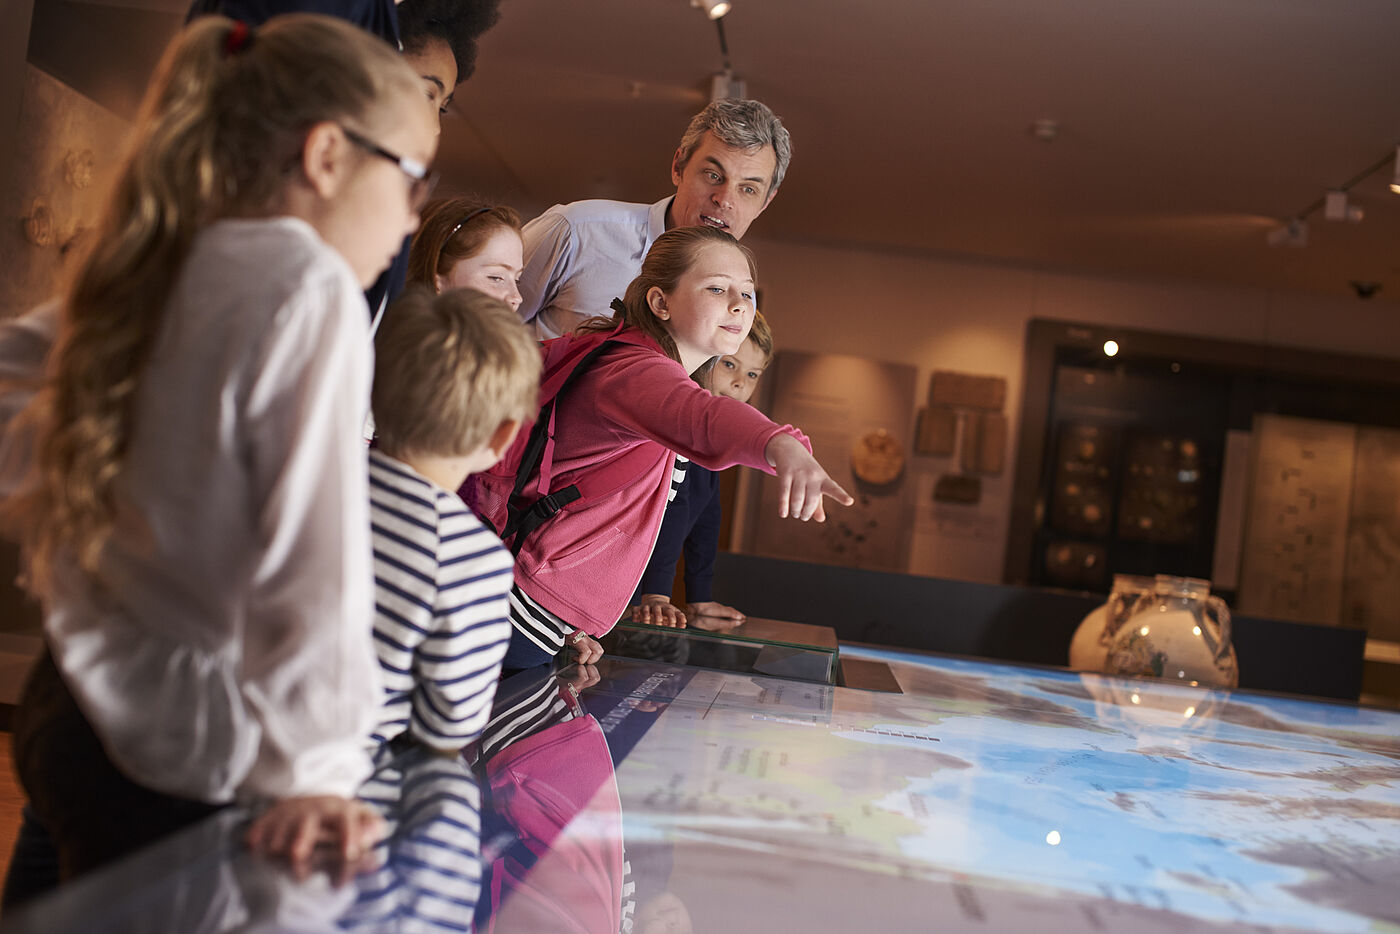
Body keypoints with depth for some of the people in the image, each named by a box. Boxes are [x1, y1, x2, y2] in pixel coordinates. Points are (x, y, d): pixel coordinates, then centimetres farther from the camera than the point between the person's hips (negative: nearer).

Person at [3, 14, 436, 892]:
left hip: (72, 704, 8)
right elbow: (312, 552, -24)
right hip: (177, 763, -8)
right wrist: (314, 770, -22)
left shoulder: (159, 273, 7)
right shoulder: (307, 285, -19)